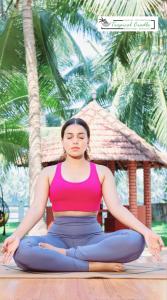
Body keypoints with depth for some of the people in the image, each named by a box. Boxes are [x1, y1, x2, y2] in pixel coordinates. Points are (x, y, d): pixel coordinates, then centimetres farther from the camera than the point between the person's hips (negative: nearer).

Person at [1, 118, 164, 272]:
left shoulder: (102, 172, 11)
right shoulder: (48, 173, 11)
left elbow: (116, 207, -2)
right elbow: (37, 208, -1)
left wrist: (145, 231, -20)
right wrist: (16, 235, -22)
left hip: (92, 237, 1)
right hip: (58, 237, 0)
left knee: (135, 240, -31)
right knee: (22, 250, -35)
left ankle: (62, 254, -26)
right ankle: (95, 265, -29)